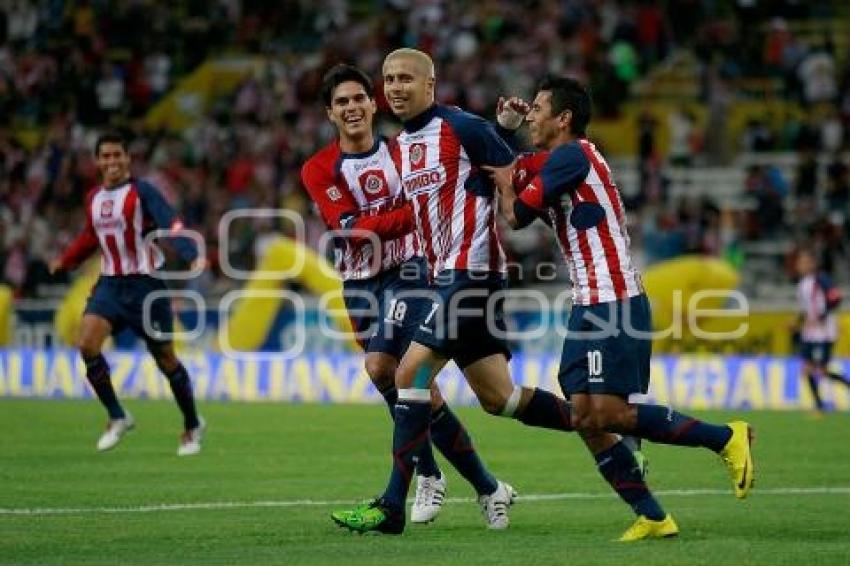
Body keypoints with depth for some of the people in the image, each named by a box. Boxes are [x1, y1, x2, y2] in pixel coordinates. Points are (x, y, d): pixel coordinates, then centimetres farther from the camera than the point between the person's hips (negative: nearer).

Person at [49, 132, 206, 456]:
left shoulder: (142, 192, -11)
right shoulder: (93, 198, 9)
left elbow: (171, 225, -25)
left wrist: (192, 256, -41)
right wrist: (65, 261, 34)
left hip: (145, 284, -5)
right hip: (110, 284, 5)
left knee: (165, 359, 3)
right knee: (87, 345, -16)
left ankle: (192, 427, 23)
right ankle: (117, 418, 0)